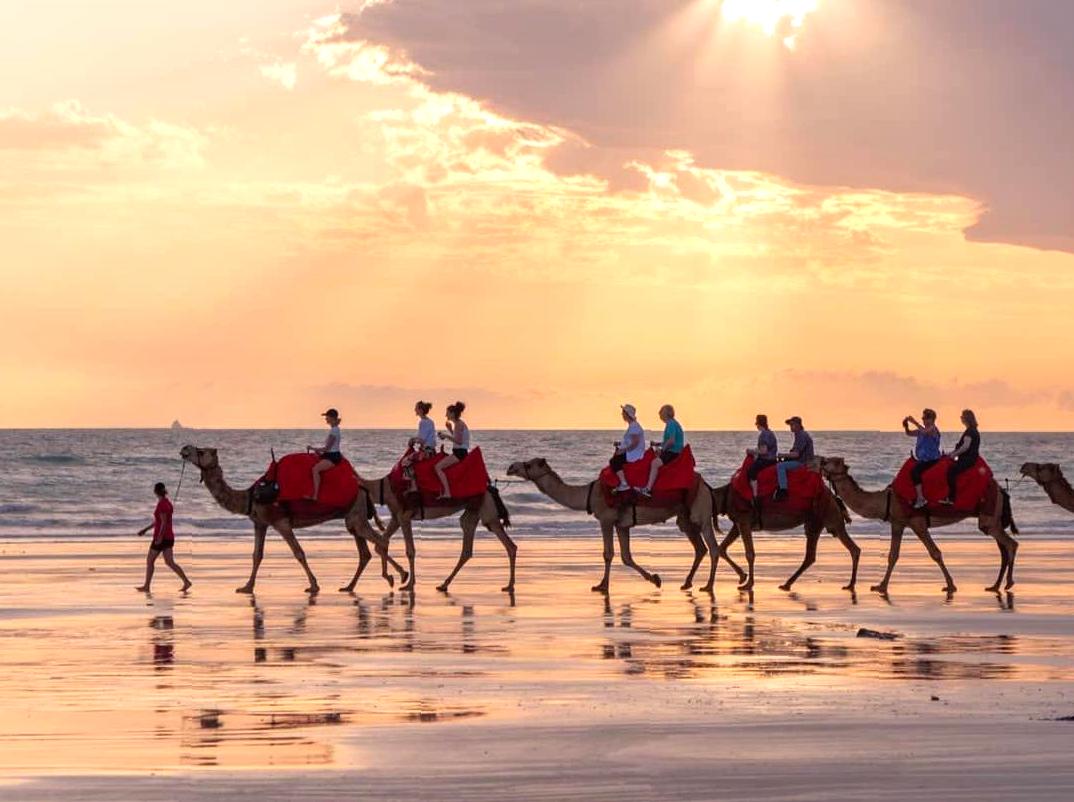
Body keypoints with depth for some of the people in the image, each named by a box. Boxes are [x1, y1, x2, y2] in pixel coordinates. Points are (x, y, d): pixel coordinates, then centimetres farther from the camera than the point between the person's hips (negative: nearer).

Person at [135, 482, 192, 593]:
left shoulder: (161, 504, -16)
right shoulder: (167, 503, 13)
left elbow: (164, 522, -21)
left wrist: (159, 538, -23)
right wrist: (145, 530, 26)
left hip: (162, 537, -9)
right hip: (169, 537, 9)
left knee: (149, 561, 4)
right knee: (169, 562, 6)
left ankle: (146, 586, 10)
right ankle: (186, 581, -6)